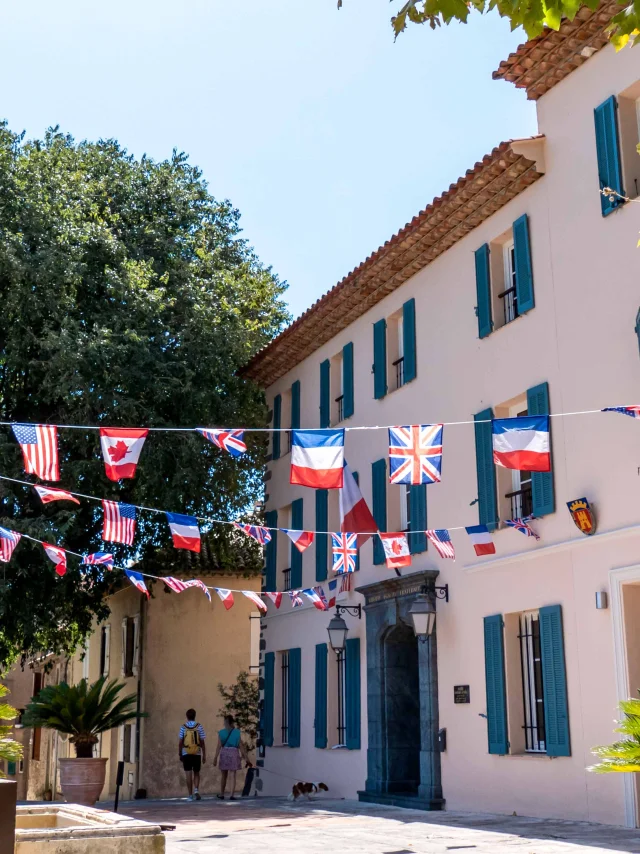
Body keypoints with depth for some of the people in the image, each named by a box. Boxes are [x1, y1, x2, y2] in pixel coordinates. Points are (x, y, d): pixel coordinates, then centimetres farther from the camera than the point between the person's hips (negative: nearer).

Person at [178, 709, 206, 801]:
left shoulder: (183, 727, -2)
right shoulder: (199, 726, -2)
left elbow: (180, 742, -3)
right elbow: (203, 742, -3)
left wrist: (179, 754, 7)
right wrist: (204, 755, 2)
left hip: (186, 754, 0)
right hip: (197, 754, 0)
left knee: (188, 775, 3)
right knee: (196, 774, 13)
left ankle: (191, 795, 1)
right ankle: (196, 790, -8)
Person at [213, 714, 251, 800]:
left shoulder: (221, 732, -2)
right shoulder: (237, 732, -1)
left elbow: (219, 746, -7)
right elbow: (241, 746, -2)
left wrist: (215, 758, -7)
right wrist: (245, 757, 3)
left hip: (224, 753, 1)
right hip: (234, 753, -1)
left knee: (223, 775, 13)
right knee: (233, 776, 1)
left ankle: (221, 794, 21)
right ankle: (232, 795, -7)